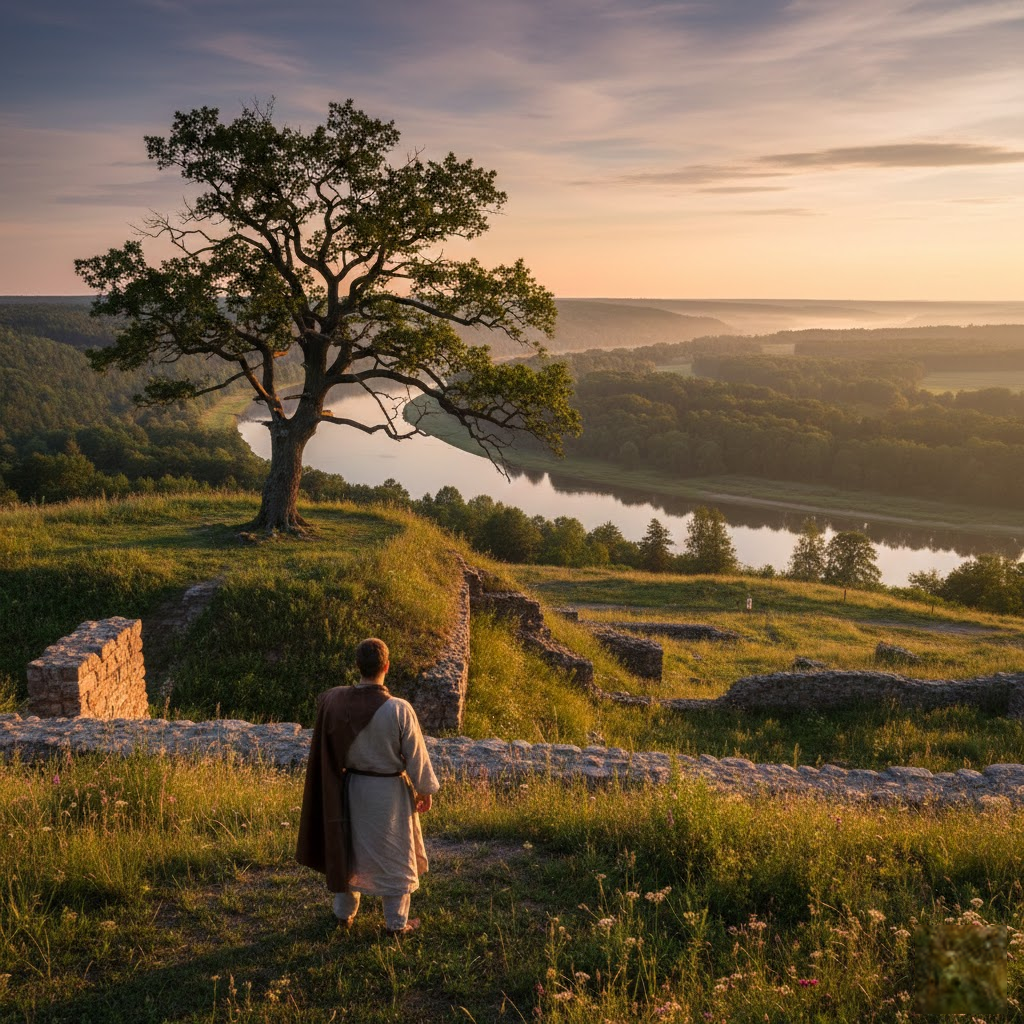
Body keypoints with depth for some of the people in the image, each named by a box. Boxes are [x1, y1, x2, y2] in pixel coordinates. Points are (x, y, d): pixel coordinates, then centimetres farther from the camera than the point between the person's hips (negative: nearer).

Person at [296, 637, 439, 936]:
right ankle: (396, 922, 27)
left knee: (347, 847, 23)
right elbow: (416, 754, -14)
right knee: (394, 855, 15)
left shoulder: (335, 702, -15)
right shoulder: (399, 709, -25)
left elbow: (326, 748, 1)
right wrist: (425, 790, 0)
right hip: (389, 791, -3)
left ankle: (344, 912, 39)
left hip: (350, 787, 4)